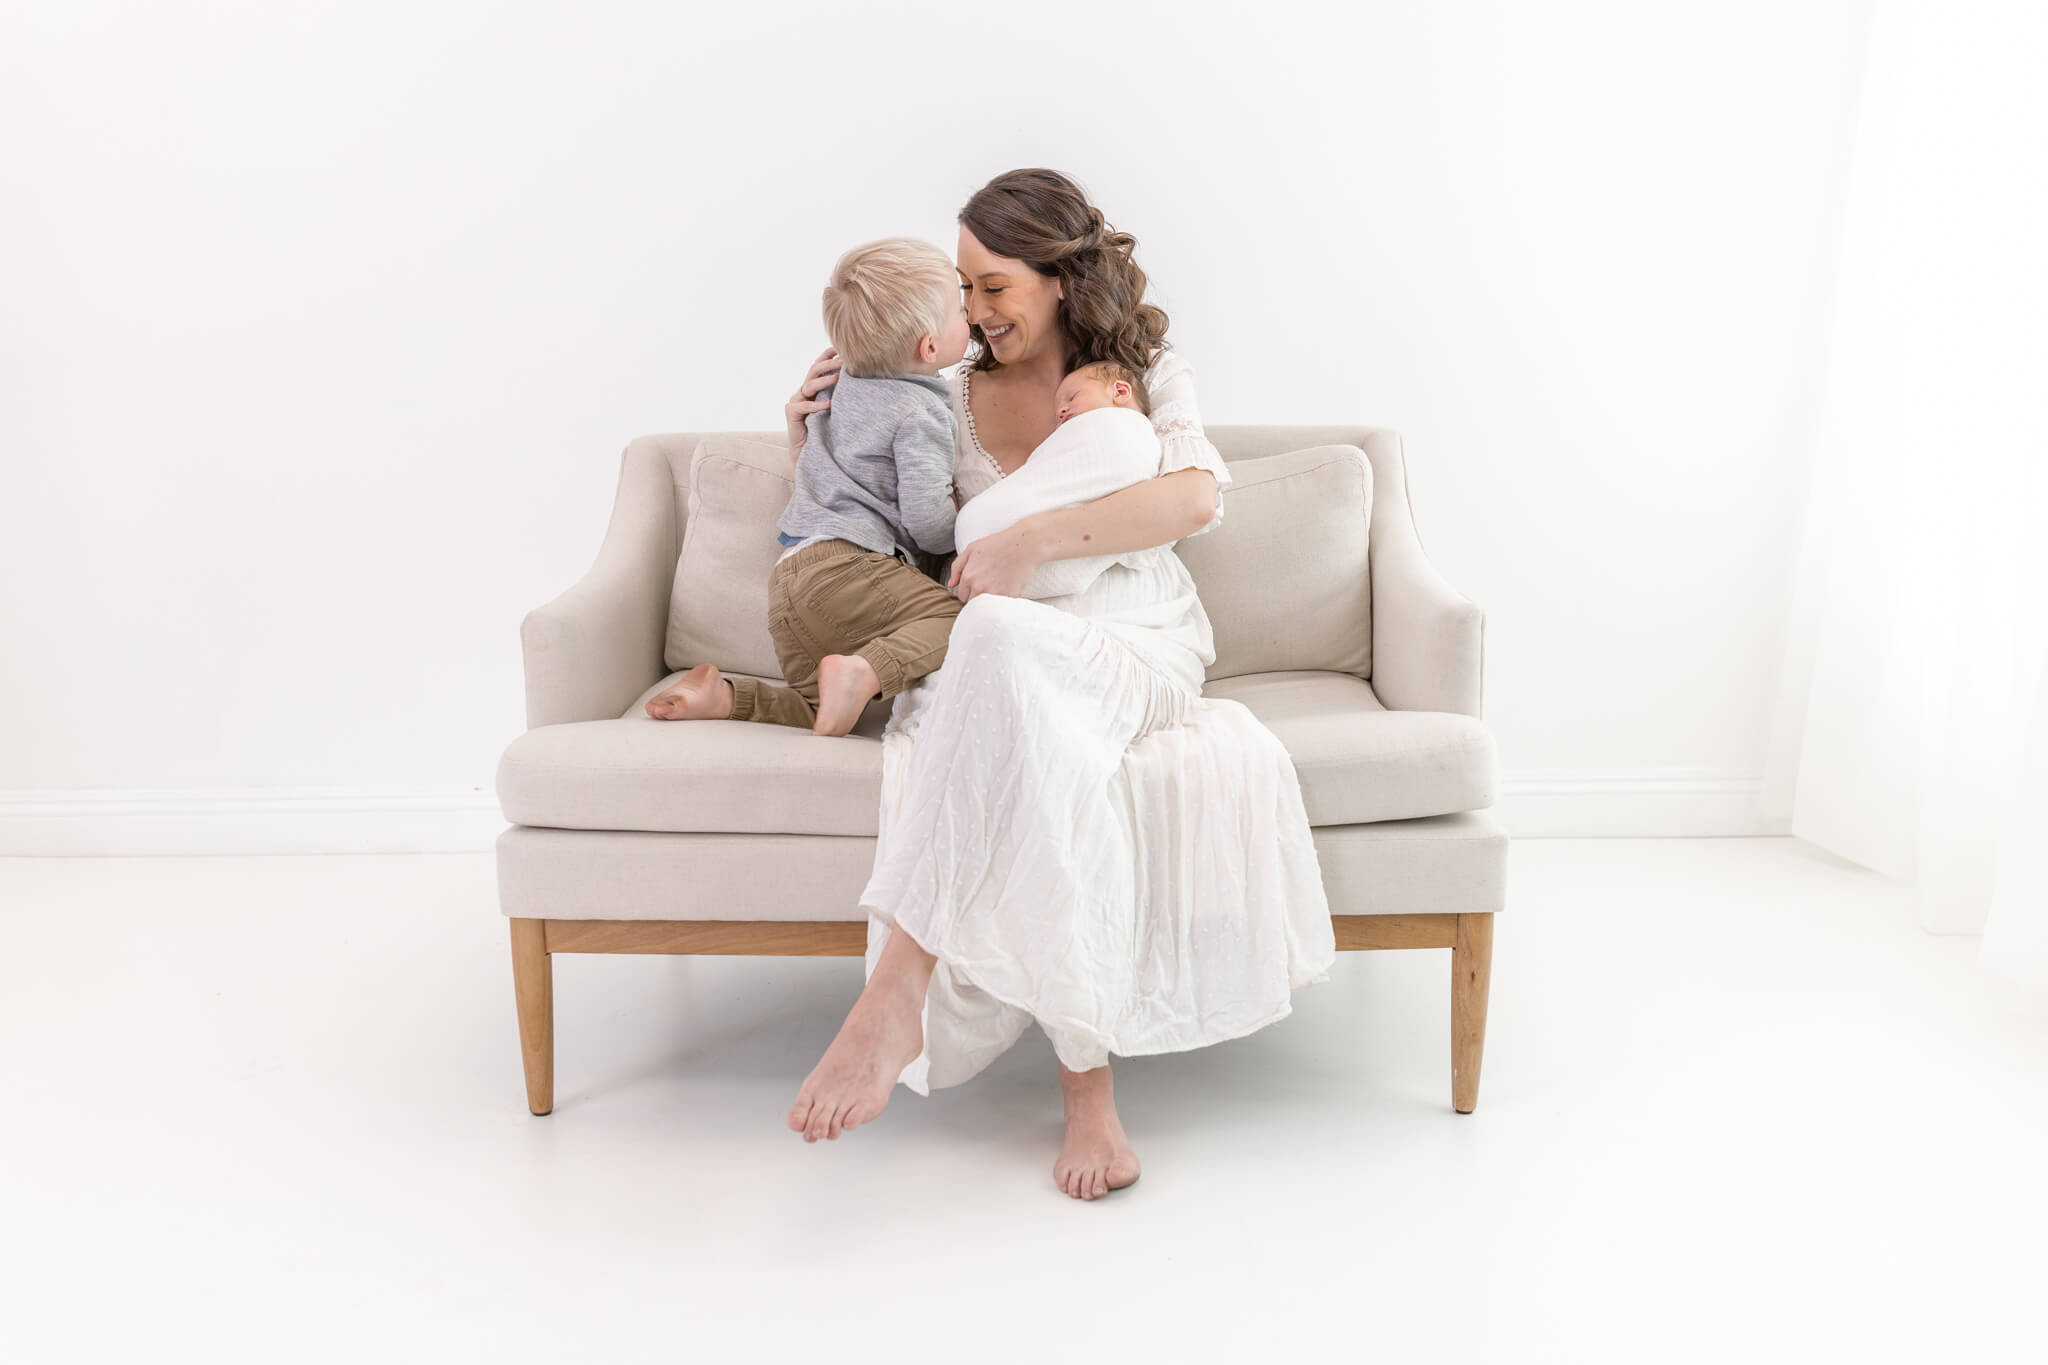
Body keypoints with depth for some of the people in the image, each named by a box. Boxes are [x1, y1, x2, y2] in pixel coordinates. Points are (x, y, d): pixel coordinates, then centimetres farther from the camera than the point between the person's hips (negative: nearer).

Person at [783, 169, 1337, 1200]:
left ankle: (897, 994, -43)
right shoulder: (954, 398, 19)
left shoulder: (1144, 376, 12)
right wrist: (813, 447, 9)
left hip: (1133, 651, -2)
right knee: (1038, 762, -38)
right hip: (998, 661, 2)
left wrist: (1032, 538, -19)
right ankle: (1086, 1078, -33)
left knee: (1000, 643, -40)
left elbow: (1195, 496, -10)